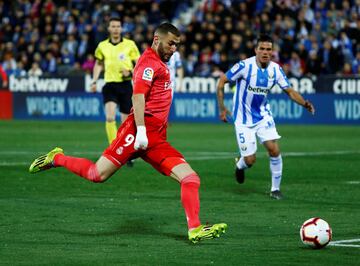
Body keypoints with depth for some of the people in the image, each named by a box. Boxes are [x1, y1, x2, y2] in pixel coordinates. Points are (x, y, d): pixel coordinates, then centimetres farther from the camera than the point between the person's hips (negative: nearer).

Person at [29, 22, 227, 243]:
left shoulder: (160, 64, 26)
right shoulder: (149, 61, -4)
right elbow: (138, 96, -17)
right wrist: (141, 130, -25)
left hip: (157, 141, 9)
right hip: (142, 131, -9)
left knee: (191, 179, -5)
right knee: (98, 174, -15)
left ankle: (195, 229, -8)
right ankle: (57, 159, 9)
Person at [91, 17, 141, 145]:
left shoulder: (130, 44, 1)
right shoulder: (102, 46, 8)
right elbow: (98, 64, 22)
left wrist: (130, 72, -14)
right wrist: (94, 81, 13)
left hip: (125, 85, 0)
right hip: (110, 85, 0)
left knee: (126, 120, 4)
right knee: (110, 118, -18)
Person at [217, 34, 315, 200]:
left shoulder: (276, 69, -7)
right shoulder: (245, 66, -20)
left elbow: (290, 91, -1)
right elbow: (221, 82, -11)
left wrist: (305, 103, -20)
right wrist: (221, 108, -11)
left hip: (263, 116, 3)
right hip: (243, 119, -3)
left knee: (274, 150, -13)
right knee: (250, 160, -5)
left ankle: (275, 189, 5)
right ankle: (240, 166, 34)